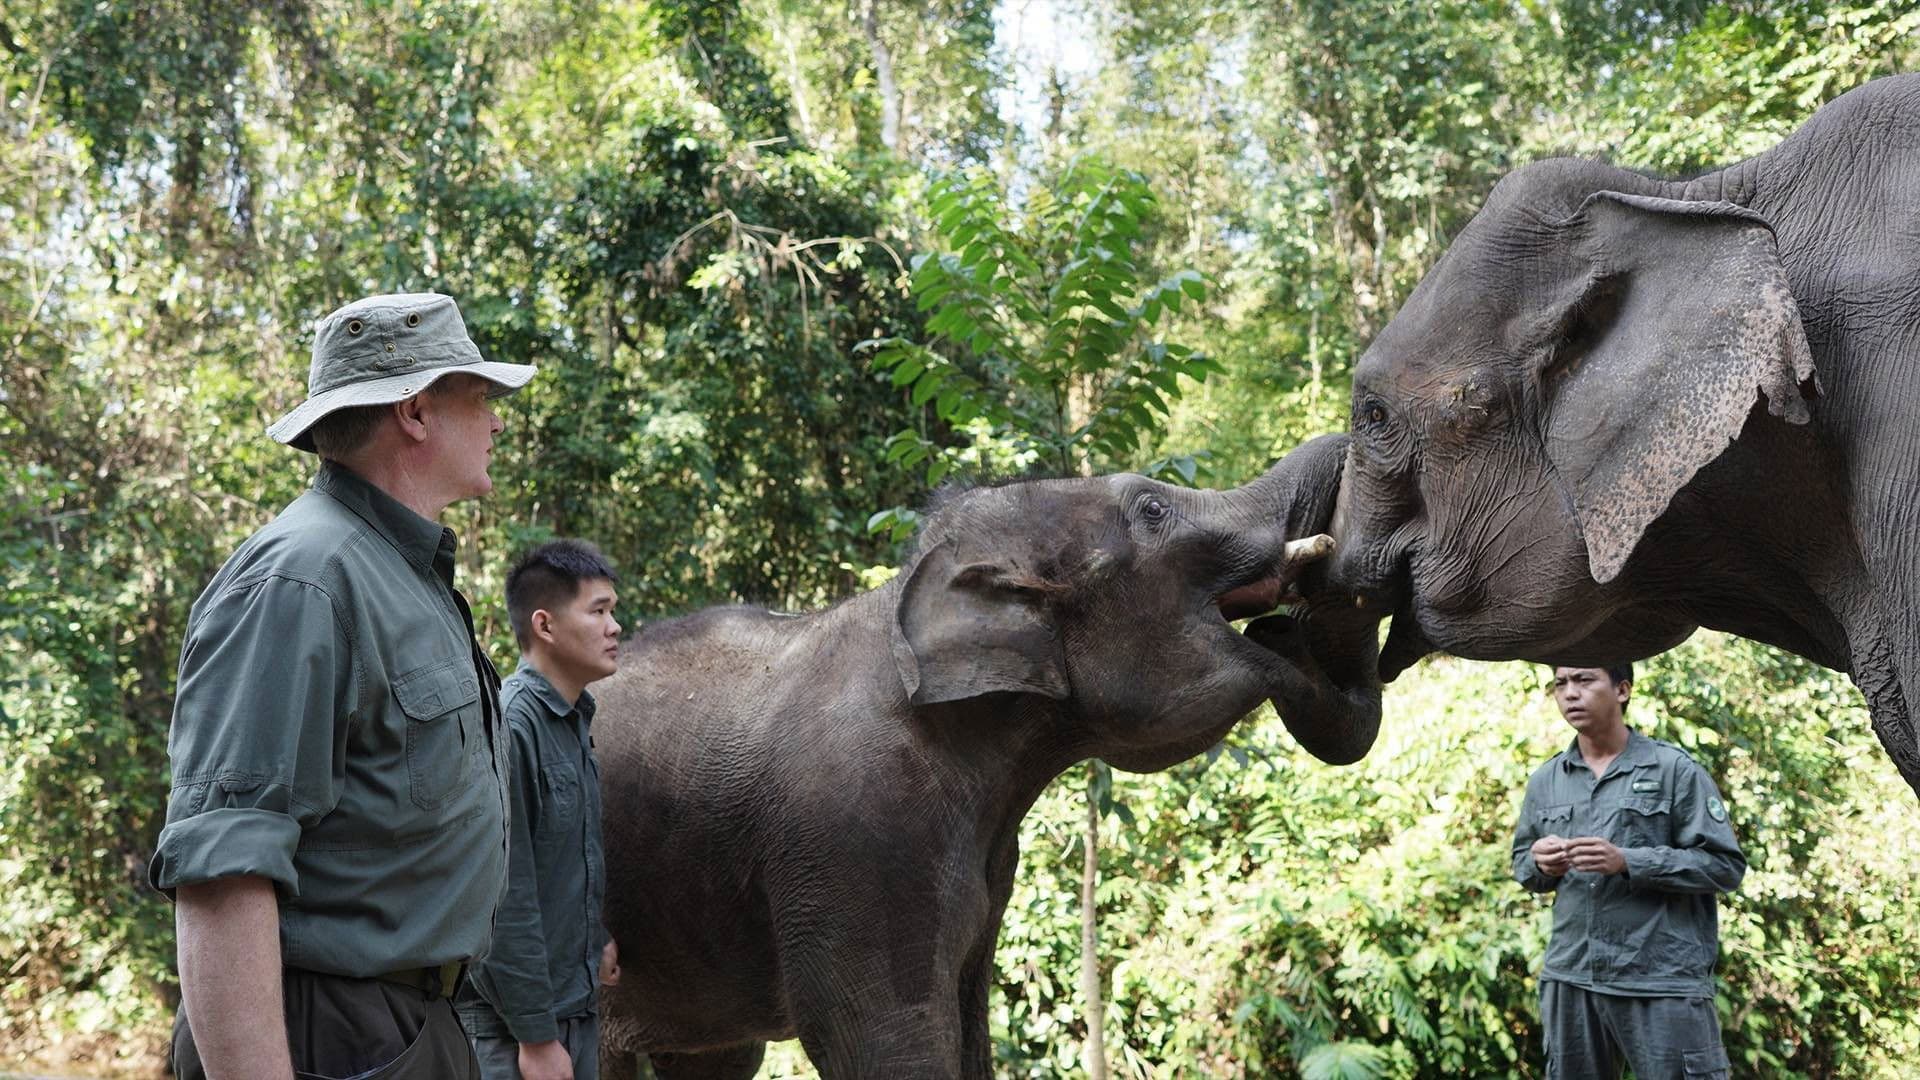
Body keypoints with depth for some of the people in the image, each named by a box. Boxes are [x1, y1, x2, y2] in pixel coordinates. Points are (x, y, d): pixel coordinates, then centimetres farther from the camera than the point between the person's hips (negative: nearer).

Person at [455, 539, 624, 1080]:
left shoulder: (576, 721, 9)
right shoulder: (508, 725, -19)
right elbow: (504, 897, -22)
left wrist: (598, 938, 6)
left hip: (577, 1003, 9)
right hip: (512, 1020, -8)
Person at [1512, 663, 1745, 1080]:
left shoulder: (1673, 769, -2)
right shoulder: (1545, 780, 12)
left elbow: (1725, 865, -6)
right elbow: (1522, 863, 19)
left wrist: (1628, 862, -17)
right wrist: (1540, 864, -6)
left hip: (1664, 982, -5)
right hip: (1570, 978, 5)